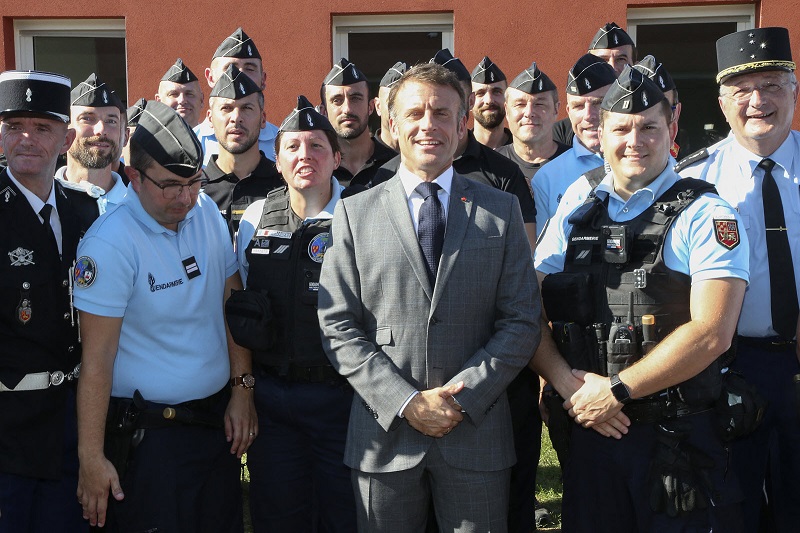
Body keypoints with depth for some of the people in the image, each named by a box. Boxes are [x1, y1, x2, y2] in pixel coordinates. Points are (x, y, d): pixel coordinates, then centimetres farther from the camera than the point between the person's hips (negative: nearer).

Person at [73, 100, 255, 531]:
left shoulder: (208, 213, 2)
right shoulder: (110, 243, -17)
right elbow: (97, 358, -17)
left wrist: (242, 388, 5)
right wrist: (91, 458, -16)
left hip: (217, 418, 6)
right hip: (148, 435, -6)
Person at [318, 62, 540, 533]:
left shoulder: (502, 211, 6)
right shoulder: (355, 213, 4)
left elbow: (522, 321, 1)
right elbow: (338, 326, -2)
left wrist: (463, 397, -11)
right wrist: (405, 402, -11)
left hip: (477, 434, 0)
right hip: (385, 434, 0)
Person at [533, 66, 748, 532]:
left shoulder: (706, 215, -5)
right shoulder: (574, 218, 9)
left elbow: (711, 333, -15)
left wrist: (616, 391, -14)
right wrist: (570, 384, -12)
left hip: (681, 440, -4)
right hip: (590, 432, 4)